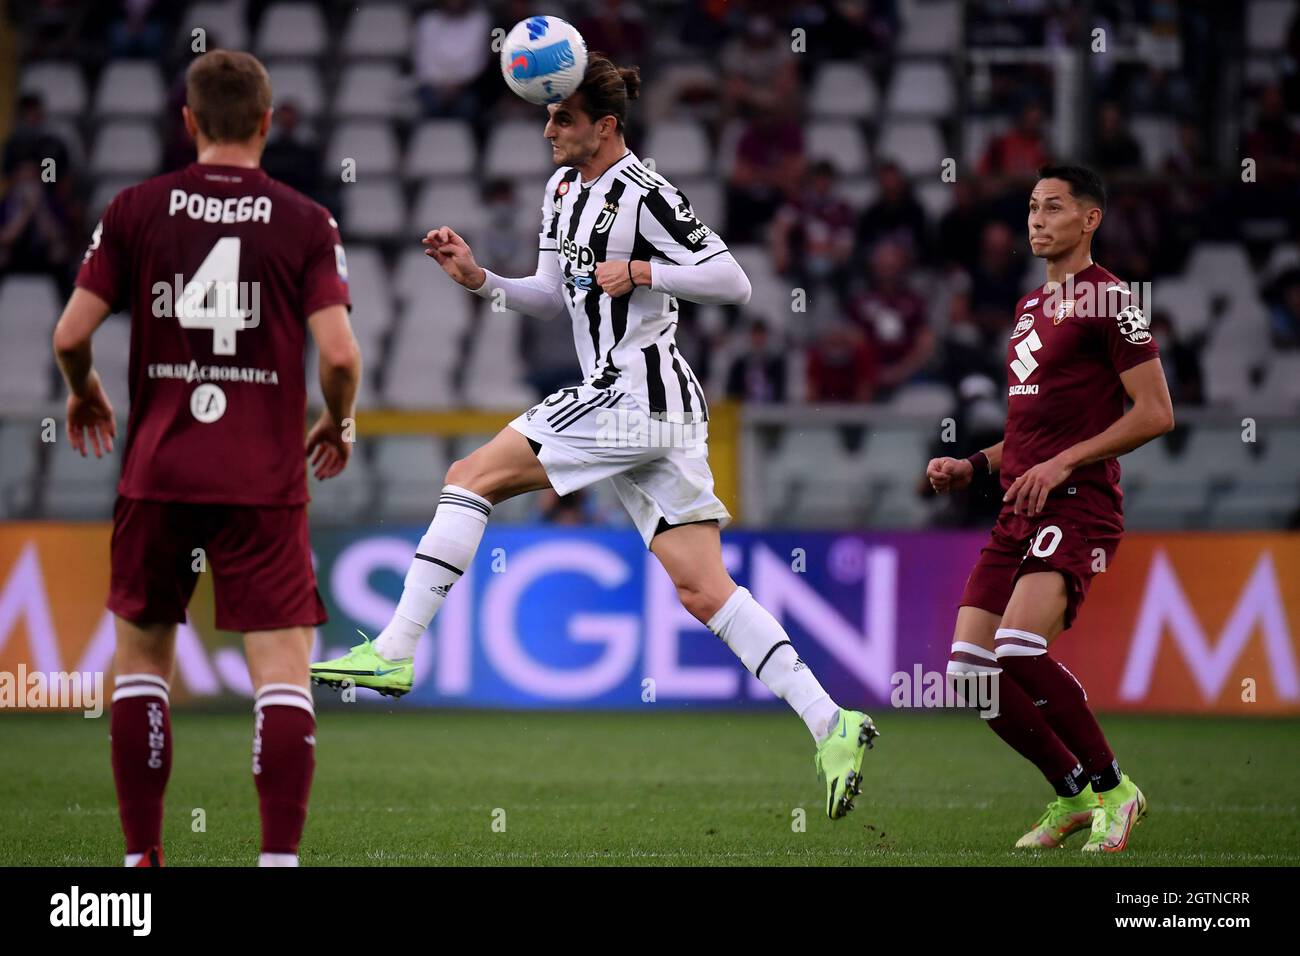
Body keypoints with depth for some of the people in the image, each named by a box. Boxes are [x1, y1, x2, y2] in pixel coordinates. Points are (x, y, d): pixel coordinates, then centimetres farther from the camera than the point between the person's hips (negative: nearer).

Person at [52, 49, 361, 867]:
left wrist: (84, 393, 21)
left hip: (157, 472, 2)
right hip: (265, 480, -2)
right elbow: (340, 354, -10)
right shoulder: (305, 222, -2)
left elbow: (71, 335, -1)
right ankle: (280, 855, -13)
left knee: (142, 654, 16)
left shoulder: (136, 210, 1)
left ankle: (142, 856, 17)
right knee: (283, 669, -2)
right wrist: (339, 425, 11)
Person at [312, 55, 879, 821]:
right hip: (658, 411, 10)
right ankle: (831, 723, -3)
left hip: (633, 398, -10)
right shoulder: (564, 188, 16)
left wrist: (640, 272, -21)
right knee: (704, 591, 3)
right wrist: (479, 279, 11)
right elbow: (557, 298, 25)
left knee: (473, 477, -5)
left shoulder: (644, 194, -11)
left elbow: (734, 283, -13)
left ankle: (396, 652, -5)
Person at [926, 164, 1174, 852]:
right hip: (1020, 512, 9)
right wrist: (973, 467, 15)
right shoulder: (1032, 306, 22)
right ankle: (1073, 795, 12)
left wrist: (1064, 463, -16)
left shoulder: (1107, 299, -5)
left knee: (1020, 650, -26)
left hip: (1077, 508, -9)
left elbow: (1155, 413, -11)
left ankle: (1113, 788, -9)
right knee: (970, 670, -2)